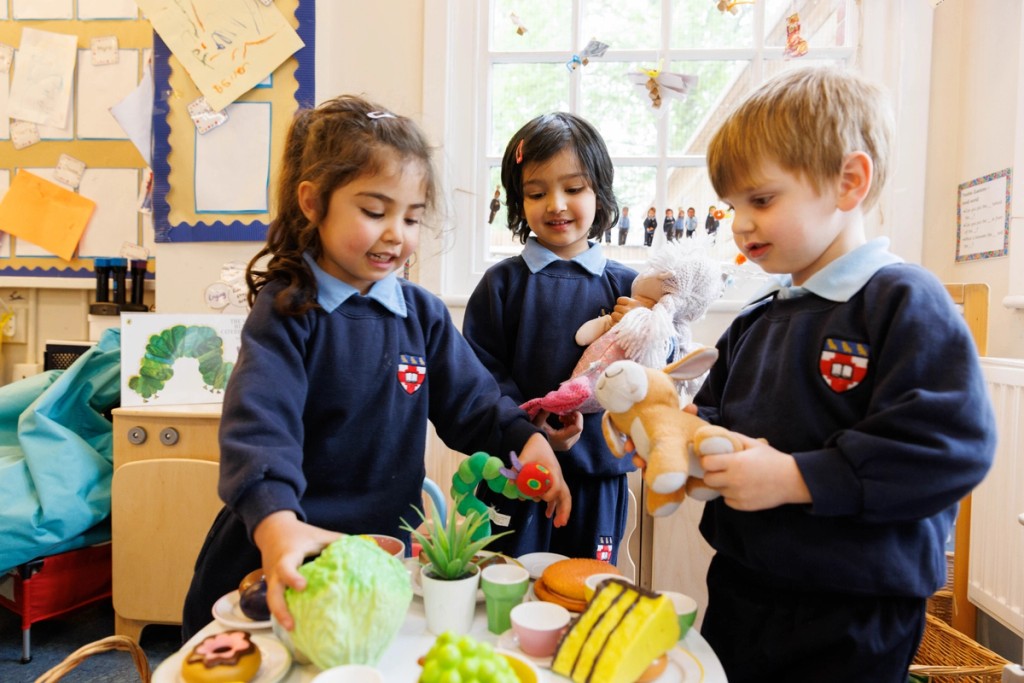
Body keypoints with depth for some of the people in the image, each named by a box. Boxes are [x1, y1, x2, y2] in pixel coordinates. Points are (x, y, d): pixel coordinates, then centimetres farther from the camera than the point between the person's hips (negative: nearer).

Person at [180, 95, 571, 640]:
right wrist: (276, 522, -43)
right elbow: (258, 425, -26)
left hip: (388, 548, 4)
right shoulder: (286, 312, -13)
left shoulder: (423, 314, 1)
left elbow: (471, 402, 2)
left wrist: (525, 436, -18)